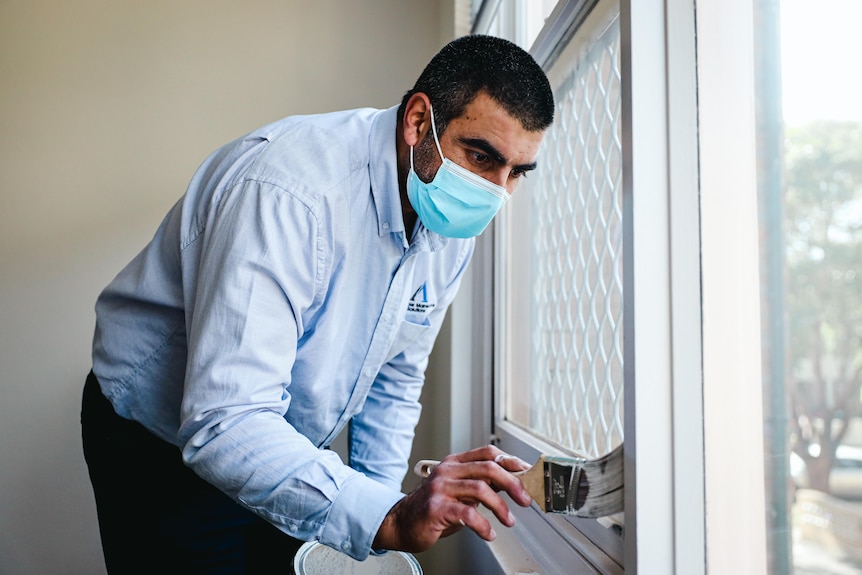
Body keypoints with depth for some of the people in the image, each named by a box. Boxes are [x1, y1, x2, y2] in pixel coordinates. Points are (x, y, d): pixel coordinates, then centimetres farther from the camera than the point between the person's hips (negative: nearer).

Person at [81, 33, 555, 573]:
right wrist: (389, 519, -48)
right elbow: (225, 425, -39)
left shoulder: (454, 226, -9)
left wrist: (376, 516, 0)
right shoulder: (290, 190, -35)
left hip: (285, 449, 6)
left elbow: (395, 377, 4)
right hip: (161, 444, -6)